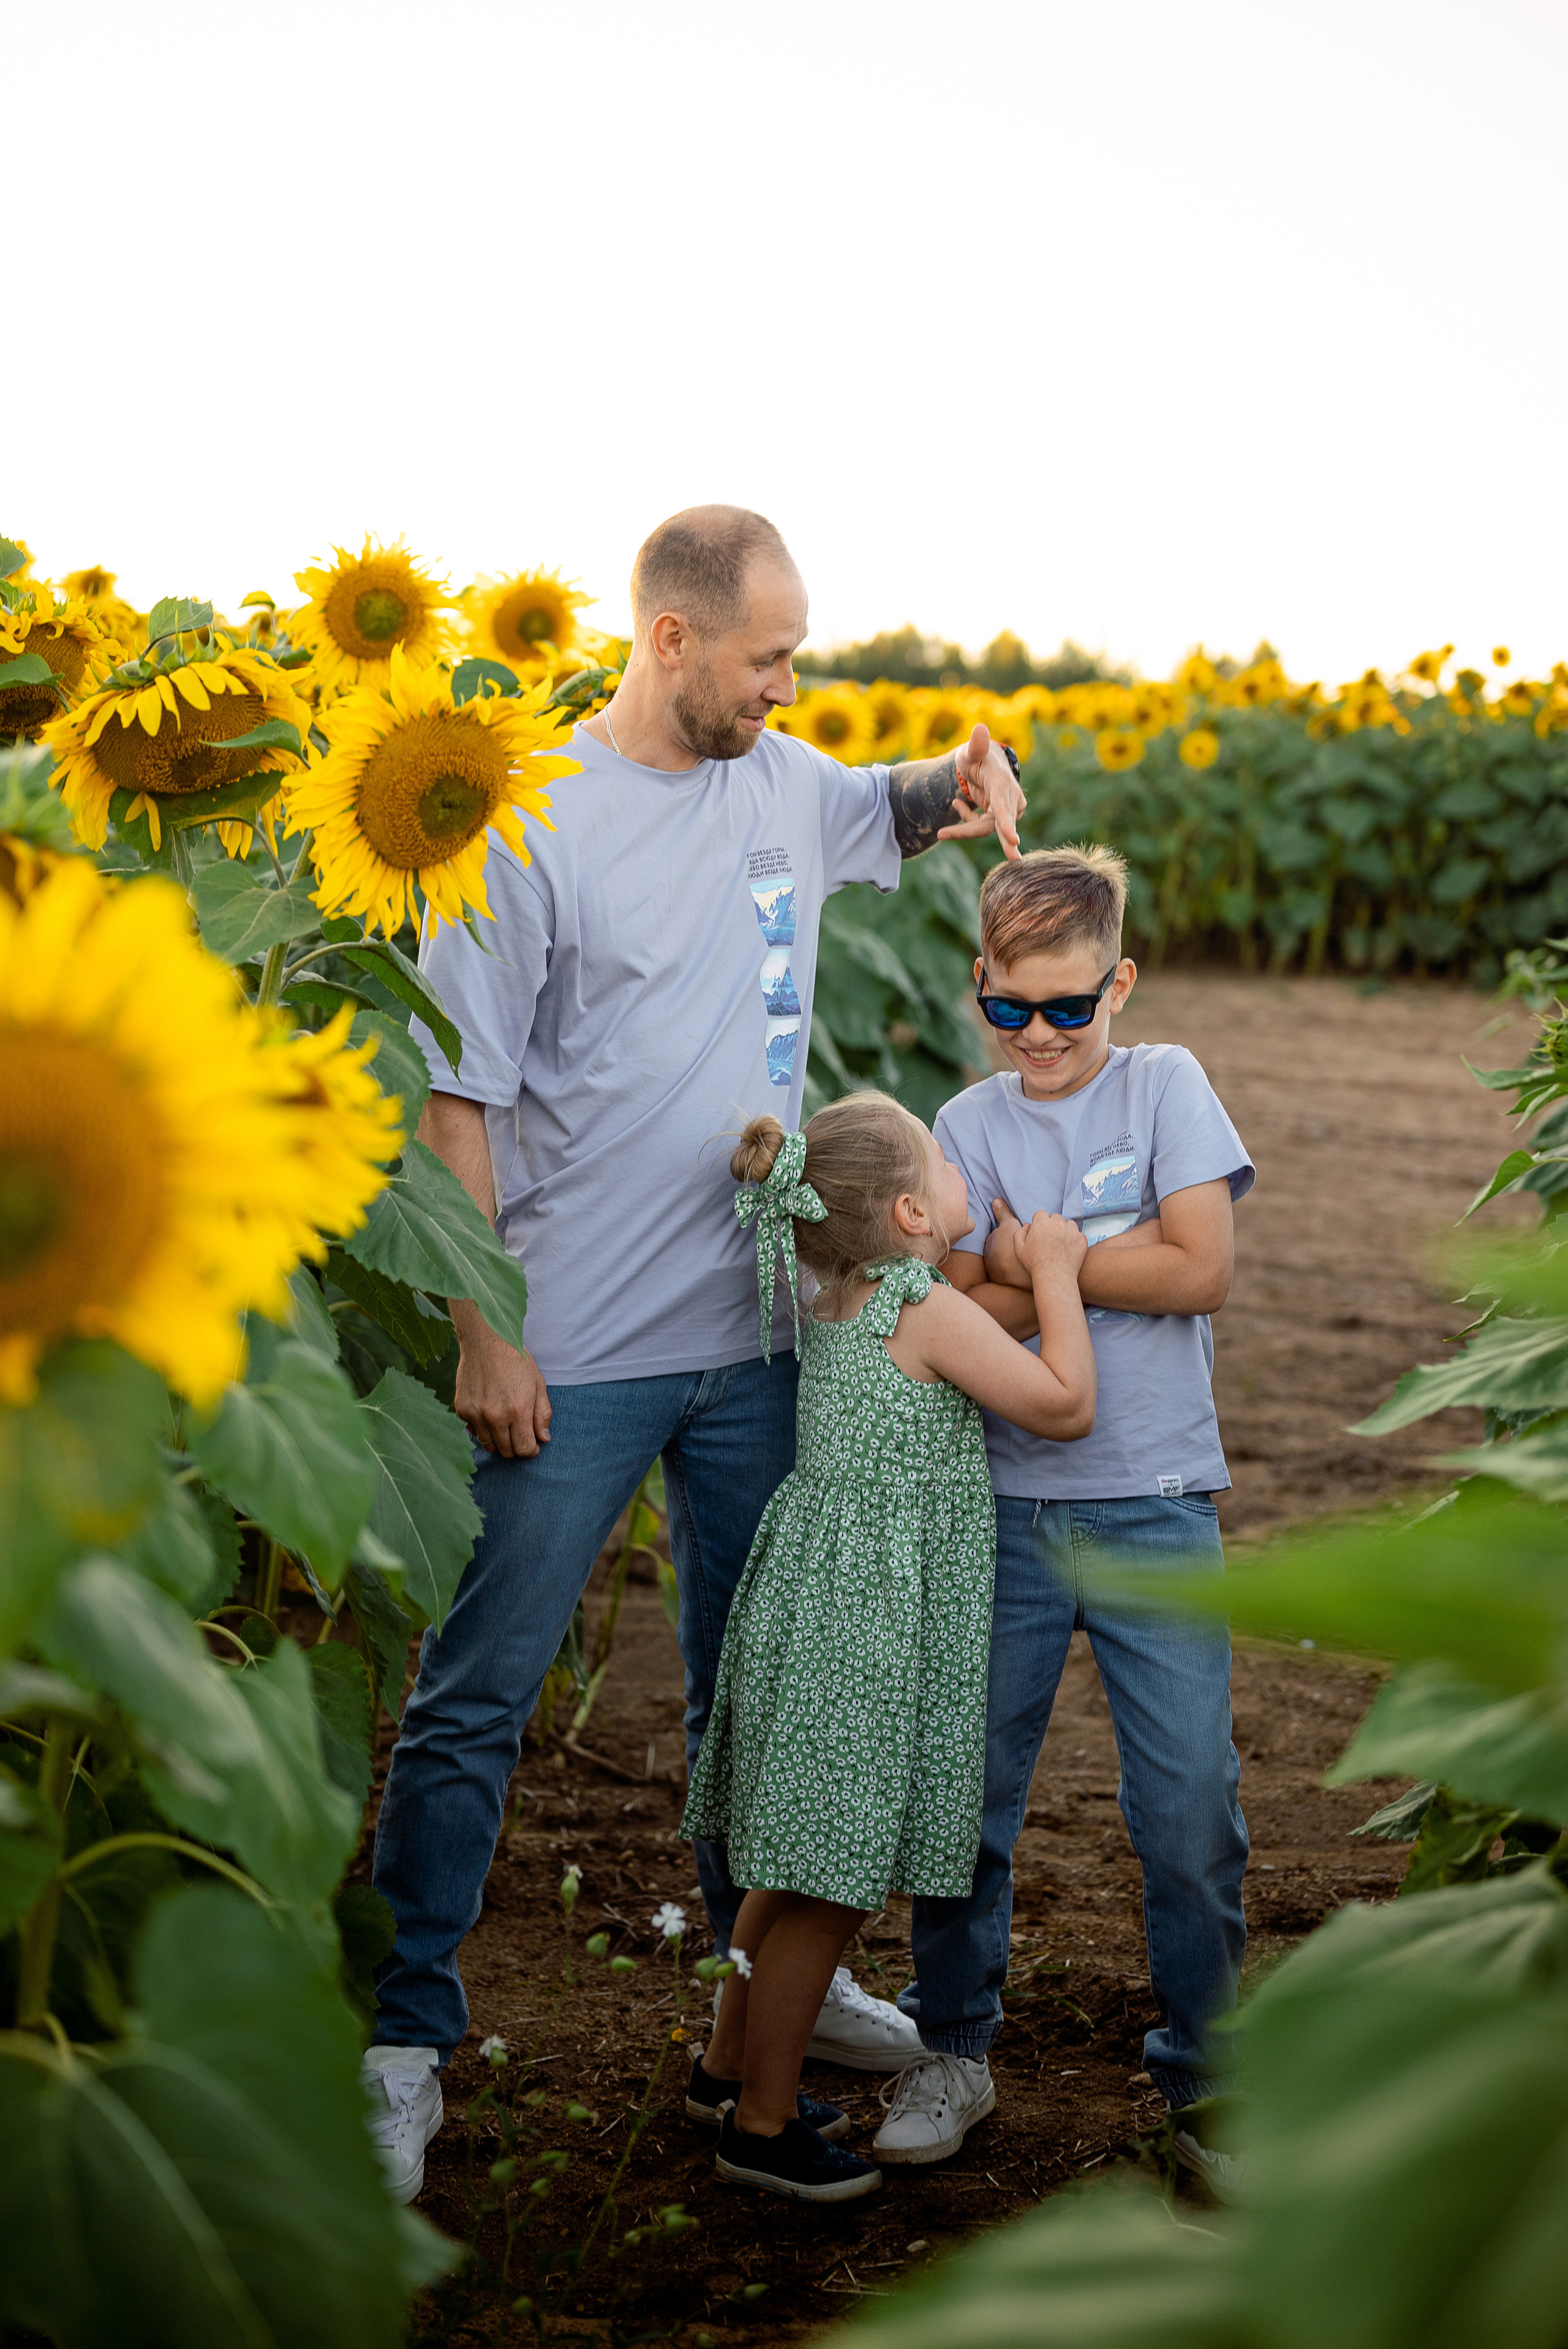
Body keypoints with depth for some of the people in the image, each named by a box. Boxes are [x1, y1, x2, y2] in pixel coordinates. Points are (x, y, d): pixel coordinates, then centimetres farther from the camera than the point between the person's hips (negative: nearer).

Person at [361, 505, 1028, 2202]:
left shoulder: (786, 785, 5)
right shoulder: (528, 822, -13)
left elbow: (893, 811, 29)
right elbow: (457, 1097, -12)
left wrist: (970, 775, 4)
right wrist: (483, 1340, -14)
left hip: (752, 1335, 6)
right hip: (567, 1357, -6)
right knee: (474, 1701, 2)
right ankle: (401, 2039, 13)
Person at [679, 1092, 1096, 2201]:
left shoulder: (832, 1300, 7)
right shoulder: (931, 1309, -18)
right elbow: (1066, 1408, -14)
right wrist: (1054, 1274, -5)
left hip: (822, 1601, 9)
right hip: (866, 1624, -9)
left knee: (795, 1869, 21)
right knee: (830, 1888, 0)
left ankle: (731, 2065, 34)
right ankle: (762, 2125, 9)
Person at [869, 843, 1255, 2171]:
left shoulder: (1167, 1086, 1)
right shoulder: (971, 1125, 4)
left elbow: (1202, 1271, -10)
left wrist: (1029, 1260, -7)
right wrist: (1100, 1269, -15)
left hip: (1155, 1503, -1)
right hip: (1005, 1503, 1)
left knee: (1191, 1798, -2)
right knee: (964, 1784, 4)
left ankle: (1205, 2065, 16)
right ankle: (954, 2048, 23)